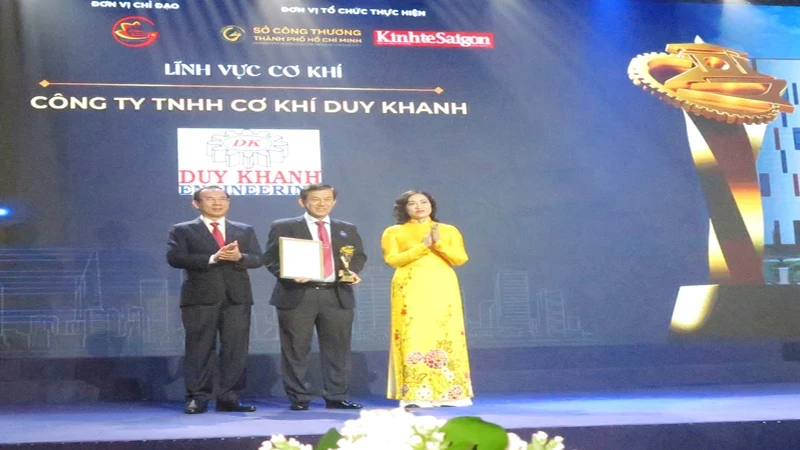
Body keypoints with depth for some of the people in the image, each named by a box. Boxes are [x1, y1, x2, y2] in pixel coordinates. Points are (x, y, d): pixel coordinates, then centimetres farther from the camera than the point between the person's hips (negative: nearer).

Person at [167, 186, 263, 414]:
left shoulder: (245, 230, 16)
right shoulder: (182, 230, 6)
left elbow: (257, 259, 7)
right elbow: (175, 258, -9)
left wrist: (239, 257, -15)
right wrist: (212, 258, -17)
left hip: (237, 297, 3)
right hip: (200, 297, -3)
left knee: (235, 350, 1)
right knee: (199, 350, -1)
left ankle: (228, 398, 7)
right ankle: (197, 398, 5)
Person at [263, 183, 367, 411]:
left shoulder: (347, 229, 19)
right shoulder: (283, 227, 6)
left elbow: (359, 256, 16)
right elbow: (271, 257, 2)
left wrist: (352, 270, -6)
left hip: (337, 296, 3)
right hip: (297, 295, -3)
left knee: (338, 349, 4)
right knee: (296, 350, -2)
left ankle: (336, 397, 13)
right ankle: (298, 398, 7)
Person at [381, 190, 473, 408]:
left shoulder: (449, 230, 13)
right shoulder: (394, 232, 9)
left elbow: (461, 258, 5)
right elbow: (392, 259, -3)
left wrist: (439, 244, -10)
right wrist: (423, 247, -9)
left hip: (443, 288, 2)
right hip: (410, 289, -2)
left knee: (447, 335, -4)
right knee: (413, 336, -8)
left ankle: (450, 392, 1)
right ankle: (414, 395, -8)